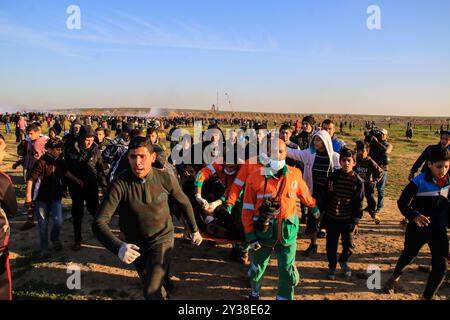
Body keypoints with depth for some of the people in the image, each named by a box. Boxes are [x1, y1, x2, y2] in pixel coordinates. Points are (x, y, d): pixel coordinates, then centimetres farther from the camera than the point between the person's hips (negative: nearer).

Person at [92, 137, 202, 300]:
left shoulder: (166, 178, -20)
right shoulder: (119, 184, -25)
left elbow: (184, 202, 0)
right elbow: (99, 223, -30)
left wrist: (194, 229, 9)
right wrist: (118, 247, -47)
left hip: (161, 238, -1)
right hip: (135, 244, 2)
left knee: (152, 291, -21)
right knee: (151, 284, 27)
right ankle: (164, 288, 59)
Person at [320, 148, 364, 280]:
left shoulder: (358, 181, -8)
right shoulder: (333, 177, -7)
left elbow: (359, 203, -2)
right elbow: (325, 196, 1)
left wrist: (356, 221, -4)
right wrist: (321, 212, 2)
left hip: (348, 220, 0)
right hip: (332, 218, 1)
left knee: (348, 245, 8)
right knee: (331, 244, 11)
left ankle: (343, 261, 39)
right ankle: (332, 265, 34)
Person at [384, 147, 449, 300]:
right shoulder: (419, 181, -20)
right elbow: (402, 202, -20)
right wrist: (415, 215, -36)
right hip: (417, 228, -3)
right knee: (409, 255, 20)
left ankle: (426, 297, 18)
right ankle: (395, 277, 51)